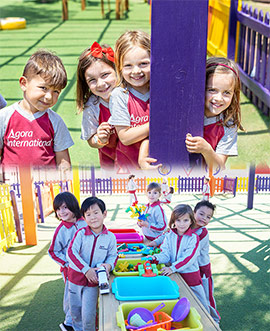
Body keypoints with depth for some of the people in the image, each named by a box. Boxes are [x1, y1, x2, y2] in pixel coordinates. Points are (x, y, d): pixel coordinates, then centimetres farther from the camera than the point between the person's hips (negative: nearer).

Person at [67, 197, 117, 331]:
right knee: (75, 311, 18)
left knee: (88, 315, 0)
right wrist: (86, 270, -24)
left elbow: (113, 255, 5)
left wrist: (108, 265, -17)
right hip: (76, 276, 1)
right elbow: (71, 252, -17)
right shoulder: (81, 233, -11)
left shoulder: (110, 237, -7)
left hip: (93, 280, -1)